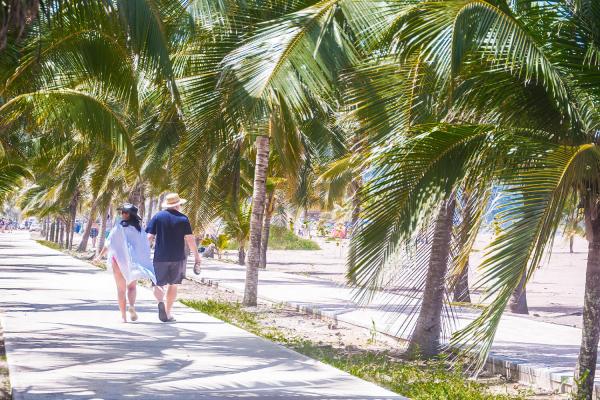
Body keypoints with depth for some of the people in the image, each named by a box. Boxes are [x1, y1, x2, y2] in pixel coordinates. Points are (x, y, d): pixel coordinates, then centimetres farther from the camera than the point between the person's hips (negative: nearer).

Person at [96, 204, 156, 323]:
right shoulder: (139, 229, -1)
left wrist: (100, 256, 4)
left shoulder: (119, 227, -8)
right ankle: (132, 305, -14)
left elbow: (109, 243, -6)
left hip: (119, 260, -2)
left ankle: (123, 315, 6)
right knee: (132, 286, 15)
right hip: (133, 263, 2)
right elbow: (145, 247, -1)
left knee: (121, 288, 8)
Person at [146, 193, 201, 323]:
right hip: (178, 257, 1)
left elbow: (149, 236, -5)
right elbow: (190, 239, -6)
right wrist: (197, 256, 1)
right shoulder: (183, 219, -1)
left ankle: (160, 301, -24)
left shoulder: (158, 217, 0)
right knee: (172, 285, 14)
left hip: (160, 257, -1)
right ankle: (168, 313, 13)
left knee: (158, 284, 7)